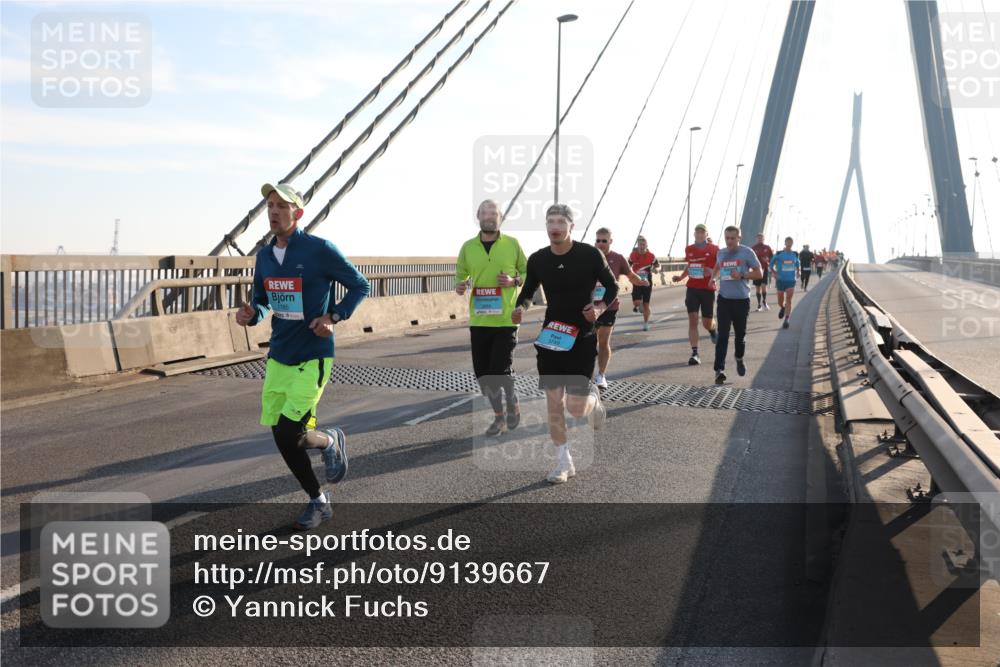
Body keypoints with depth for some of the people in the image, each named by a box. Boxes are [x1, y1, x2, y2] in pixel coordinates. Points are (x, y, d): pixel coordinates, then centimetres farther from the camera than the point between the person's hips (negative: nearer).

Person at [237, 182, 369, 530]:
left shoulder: (320, 250, -12)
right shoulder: (264, 256, 6)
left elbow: (360, 285, -3)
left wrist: (334, 317, -16)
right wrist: (251, 314, -5)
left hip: (312, 359, -6)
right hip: (278, 357, 6)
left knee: (288, 435, -15)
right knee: (282, 439, 9)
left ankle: (330, 440, 20)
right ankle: (318, 502, 29)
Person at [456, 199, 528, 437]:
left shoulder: (512, 244, -1)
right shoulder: (468, 247, 4)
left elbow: (528, 272, 8)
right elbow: (461, 275, 13)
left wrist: (514, 281, -11)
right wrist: (460, 286, -9)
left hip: (505, 319, -3)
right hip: (478, 320, 3)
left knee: (501, 370, -7)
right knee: (482, 373, 6)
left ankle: (513, 405, 23)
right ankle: (499, 416, 26)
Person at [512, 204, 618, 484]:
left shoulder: (590, 254, -10)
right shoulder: (537, 259, -1)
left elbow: (612, 286, 2)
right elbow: (528, 291, 13)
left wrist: (600, 307, -17)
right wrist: (521, 307, -9)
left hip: (581, 337, -3)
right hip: (550, 336, 3)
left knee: (576, 407, -8)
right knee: (553, 403, 3)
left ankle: (594, 399, 30)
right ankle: (564, 462, 17)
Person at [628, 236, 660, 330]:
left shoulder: (651, 256, -7)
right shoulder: (633, 255, -5)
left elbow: (658, 265, 4)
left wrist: (656, 269, -19)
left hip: (647, 282, 0)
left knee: (646, 304, 4)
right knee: (637, 302, -16)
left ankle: (645, 323, 20)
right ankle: (636, 306, 23)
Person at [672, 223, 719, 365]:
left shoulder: (714, 249, -3)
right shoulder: (689, 249, 7)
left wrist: (712, 273, -17)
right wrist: (680, 277, 6)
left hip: (708, 289, -2)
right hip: (692, 288, 2)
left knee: (707, 323, 6)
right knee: (692, 320, -8)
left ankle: (713, 330, 45)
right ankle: (694, 354, -6)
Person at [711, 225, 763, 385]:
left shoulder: (747, 252, -6)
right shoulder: (720, 253, 6)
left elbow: (759, 274, -4)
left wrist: (742, 275, -19)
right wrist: (714, 277, 8)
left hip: (741, 300, -1)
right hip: (724, 299, 1)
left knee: (740, 334, 15)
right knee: (722, 335, -9)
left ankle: (739, 358, 42)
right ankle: (719, 370, -12)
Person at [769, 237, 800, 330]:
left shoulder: (795, 254, 4)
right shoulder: (779, 254, -4)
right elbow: (771, 264, 4)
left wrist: (797, 272, 7)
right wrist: (774, 273, -9)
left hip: (791, 280, 0)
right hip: (781, 280, 0)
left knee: (788, 300, -10)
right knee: (780, 301, 8)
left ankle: (786, 320, -9)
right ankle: (782, 308, 45)